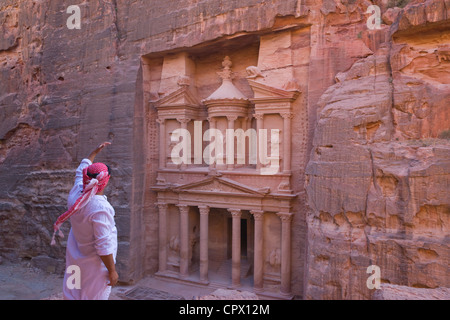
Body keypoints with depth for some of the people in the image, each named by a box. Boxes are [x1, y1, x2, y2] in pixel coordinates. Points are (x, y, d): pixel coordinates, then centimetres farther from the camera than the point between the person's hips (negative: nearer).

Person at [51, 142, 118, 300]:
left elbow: (81, 170, 12)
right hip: (95, 265, -7)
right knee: (94, 296, 10)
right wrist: (112, 271, -14)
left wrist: (95, 151, 24)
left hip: (75, 261, 7)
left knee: (72, 295, 20)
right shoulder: (100, 208, -30)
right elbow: (103, 246, -26)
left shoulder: (75, 195, -9)